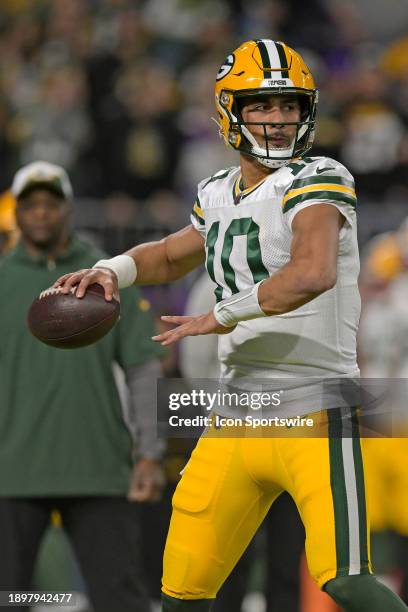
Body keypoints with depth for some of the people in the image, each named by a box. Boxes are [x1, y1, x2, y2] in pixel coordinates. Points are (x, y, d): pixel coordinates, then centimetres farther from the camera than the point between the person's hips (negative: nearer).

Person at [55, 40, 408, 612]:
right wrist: (112, 271, 12)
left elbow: (313, 273, -30)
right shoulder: (219, 194, 13)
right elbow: (173, 254, 34)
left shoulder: (318, 180, -10)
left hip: (314, 415, -7)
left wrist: (222, 317, -19)